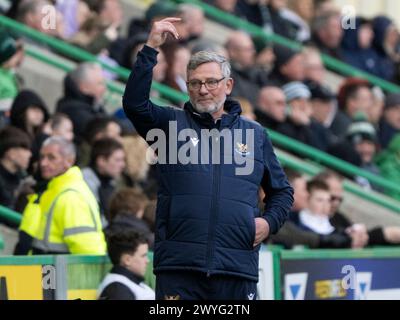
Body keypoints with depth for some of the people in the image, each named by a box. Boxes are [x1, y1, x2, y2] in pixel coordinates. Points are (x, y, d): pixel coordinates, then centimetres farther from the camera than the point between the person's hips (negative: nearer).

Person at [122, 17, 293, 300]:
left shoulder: (254, 134, 17)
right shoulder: (172, 124, 11)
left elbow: (282, 191, 25)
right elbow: (134, 103, -8)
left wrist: (270, 222, 5)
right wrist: (151, 49, -12)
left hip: (238, 269, 2)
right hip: (179, 266, -2)